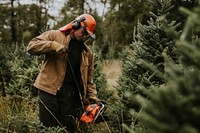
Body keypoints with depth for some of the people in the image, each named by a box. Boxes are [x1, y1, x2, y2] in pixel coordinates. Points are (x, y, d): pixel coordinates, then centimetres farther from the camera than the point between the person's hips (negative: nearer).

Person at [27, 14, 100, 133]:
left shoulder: (88, 53, 16)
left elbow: (88, 79, 18)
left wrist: (93, 97, 7)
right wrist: (53, 46, -18)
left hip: (71, 94, 4)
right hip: (50, 89, -4)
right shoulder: (55, 36, 4)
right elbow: (31, 46, -6)